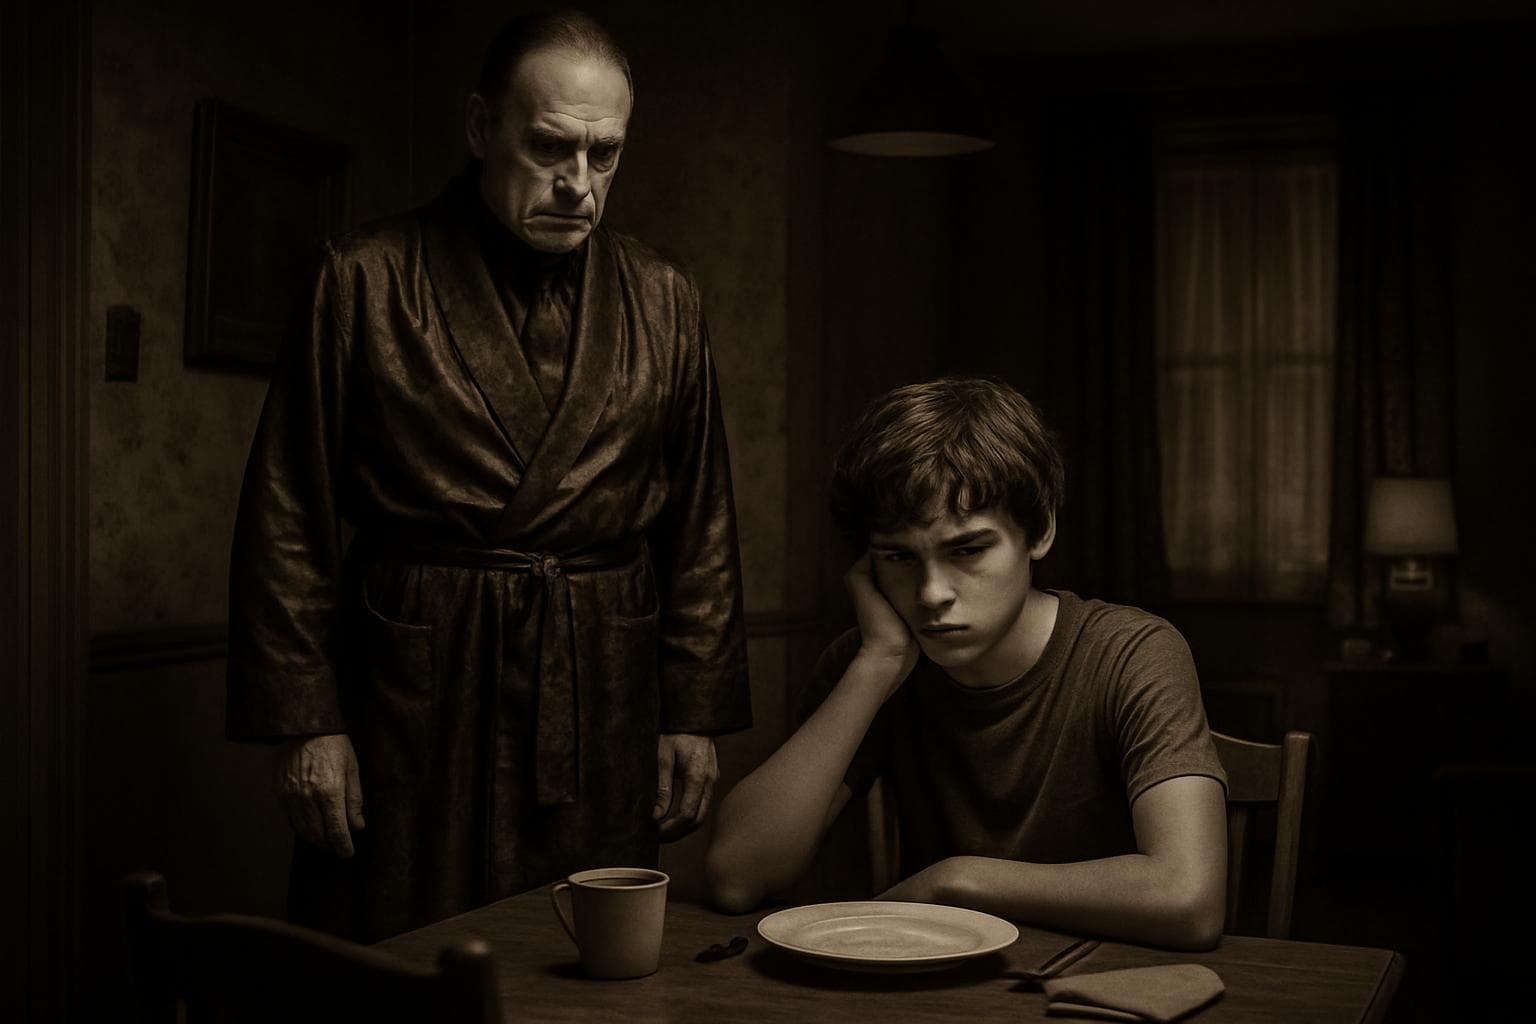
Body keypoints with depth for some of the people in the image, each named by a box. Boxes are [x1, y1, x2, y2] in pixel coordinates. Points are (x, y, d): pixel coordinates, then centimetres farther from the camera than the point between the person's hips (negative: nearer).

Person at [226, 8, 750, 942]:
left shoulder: (664, 302, 8)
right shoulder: (365, 280, -1)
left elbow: (702, 523, 10)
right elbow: (290, 517, -1)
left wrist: (696, 713, 5)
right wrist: (306, 721, -5)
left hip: (604, 706, 3)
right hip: (414, 702, -2)